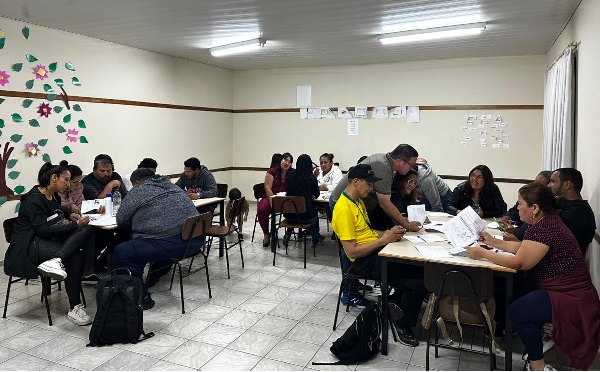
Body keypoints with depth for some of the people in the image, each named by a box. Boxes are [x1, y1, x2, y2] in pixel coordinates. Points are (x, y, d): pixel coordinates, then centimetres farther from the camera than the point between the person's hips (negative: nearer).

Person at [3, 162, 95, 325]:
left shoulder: (54, 197, 13)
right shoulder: (33, 199, -12)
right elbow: (43, 229, -21)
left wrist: (70, 215, 12)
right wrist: (74, 224, -24)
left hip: (51, 240, 8)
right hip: (30, 246, -8)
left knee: (88, 230, -21)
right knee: (76, 256, -29)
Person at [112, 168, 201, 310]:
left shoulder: (138, 191, 3)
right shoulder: (173, 187, 22)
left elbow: (121, 220, 8)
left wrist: (137, 220, 26)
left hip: (172, 244, -9)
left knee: (121, 253, 1)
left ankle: (142, 298, 7)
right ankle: (154, 277, 48)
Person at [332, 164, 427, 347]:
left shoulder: (358, 201, 12)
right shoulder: (344, 209, -19)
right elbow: (351, 252, -21)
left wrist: (389, 232, 2)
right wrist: (383, 239, -18)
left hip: (376, 251, 10)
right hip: (364, 262, -10)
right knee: (418, 283, -18)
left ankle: (396, 301, 19)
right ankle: (403, 324, 6)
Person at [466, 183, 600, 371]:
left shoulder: (544, 228, -26)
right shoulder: (544, 222, 6)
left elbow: (519, 262, -23)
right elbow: (524, 248, 16)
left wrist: (483, 253, -15)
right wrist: (493, 242, 14)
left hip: (571, 299, -11)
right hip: (567, 289, 11)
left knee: (518, 311, -21)